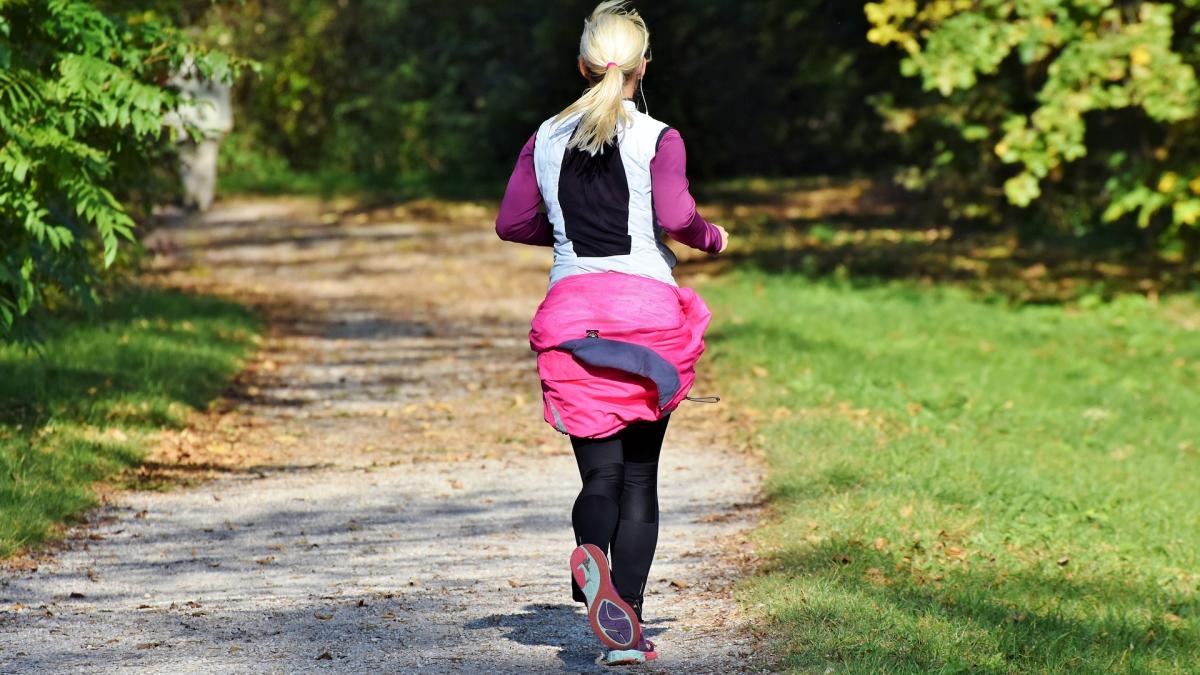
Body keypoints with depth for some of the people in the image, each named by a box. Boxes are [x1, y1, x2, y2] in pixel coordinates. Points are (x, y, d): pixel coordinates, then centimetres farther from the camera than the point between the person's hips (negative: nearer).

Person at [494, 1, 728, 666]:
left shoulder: (547, 139, 7)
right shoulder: (657, 139, -3)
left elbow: (512, 223, 11)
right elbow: (674, 216, -16)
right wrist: (712, 236, 4)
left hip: (571, 309, 2)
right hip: (646, 307, -2)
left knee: (600, 472, 2)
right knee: (640, 475, 9)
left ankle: (591, 552, -32)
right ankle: (628, 629, 5)